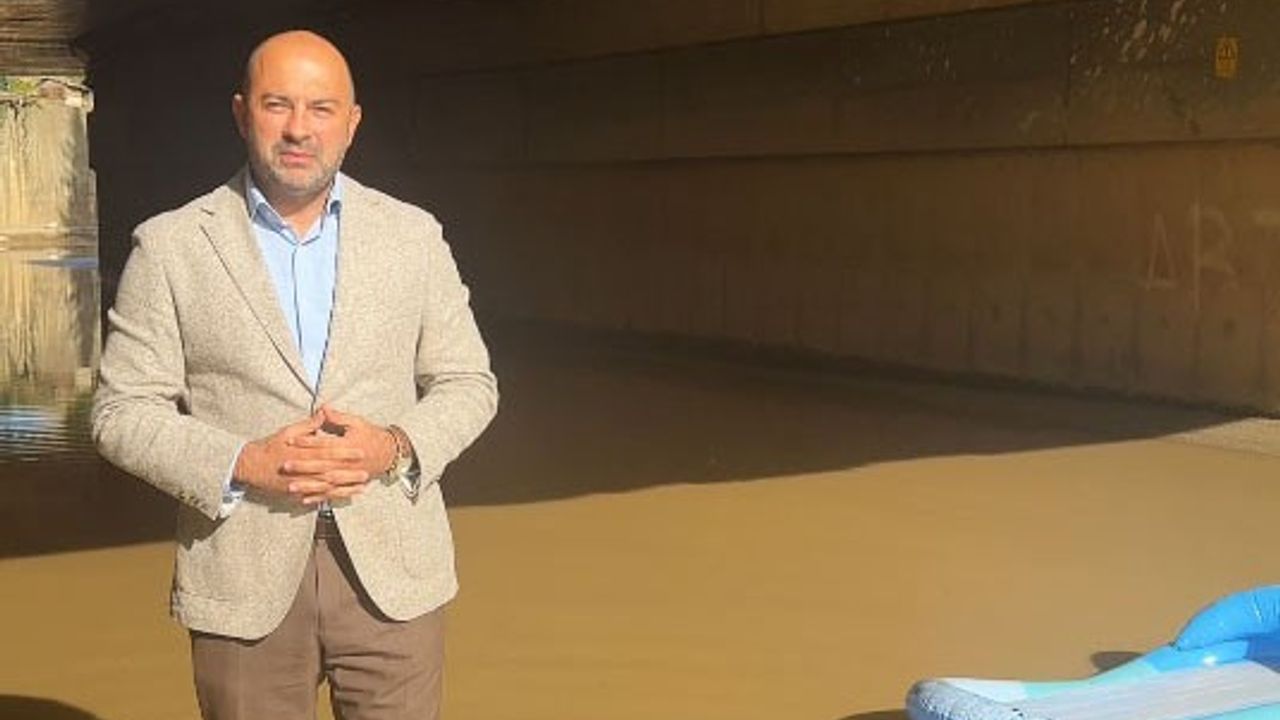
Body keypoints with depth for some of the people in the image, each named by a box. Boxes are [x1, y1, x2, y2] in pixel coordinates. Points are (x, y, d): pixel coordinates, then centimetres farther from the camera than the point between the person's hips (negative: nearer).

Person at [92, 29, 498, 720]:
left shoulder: (413, 235, 5)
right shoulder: (169, 246, 0)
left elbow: (467, 384, 9)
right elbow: (123, 411, 0)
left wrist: (395, 446, -11)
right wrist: (243, 464, -16)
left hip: (394, 570, 1)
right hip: (243, 582, -1)